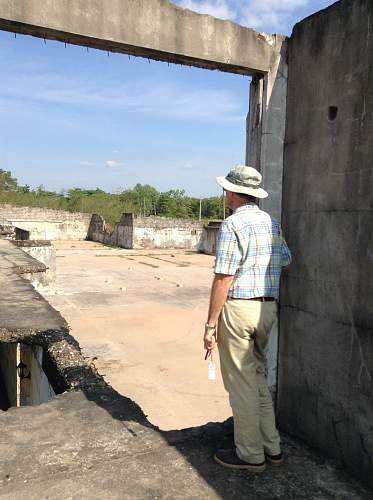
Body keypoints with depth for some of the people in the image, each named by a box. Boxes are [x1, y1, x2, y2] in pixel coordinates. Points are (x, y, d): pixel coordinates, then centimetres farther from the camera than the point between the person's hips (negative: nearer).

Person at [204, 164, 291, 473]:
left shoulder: (233, 224, -14)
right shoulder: (272, 222, 9)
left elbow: (223, 278, -18)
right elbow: (286, 262, 16)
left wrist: (211, 324, -13)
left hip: (238, 308, -8)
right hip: (268, 307, 8)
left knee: (241, 382, 5)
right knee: (258, 377, 20)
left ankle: (251, 455, 19)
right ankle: (271, 447, 29)